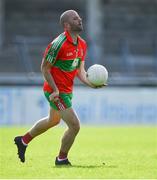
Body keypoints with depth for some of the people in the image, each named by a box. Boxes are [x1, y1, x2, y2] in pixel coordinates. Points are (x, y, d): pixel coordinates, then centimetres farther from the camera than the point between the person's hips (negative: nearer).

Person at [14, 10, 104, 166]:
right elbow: (44, 67, -16)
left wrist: (91, 83, -10)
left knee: (53, 120, 29)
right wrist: (55, 90, -22)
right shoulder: (58, 44, -21)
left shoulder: (82, 44, 4)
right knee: (75, 126, -10)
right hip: (57, 92, -9)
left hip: (67, 90, 10)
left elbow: (80, 70, 9)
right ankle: (62, 159, 12)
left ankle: (23, 140, 47)